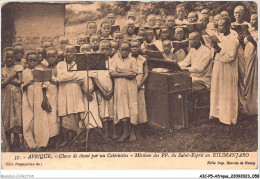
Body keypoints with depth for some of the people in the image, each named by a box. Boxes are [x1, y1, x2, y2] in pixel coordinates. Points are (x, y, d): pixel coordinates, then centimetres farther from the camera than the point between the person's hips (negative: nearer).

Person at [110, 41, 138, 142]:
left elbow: (133, 75, -7)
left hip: (130, 88, -1)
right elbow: (112, 74, -2)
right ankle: (126, 131, -4)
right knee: (122, 108, -5)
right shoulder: (116, 59, 12)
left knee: (130, 107, -5)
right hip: (119, 87, 1)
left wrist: (120, 71, -5)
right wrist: (126, 73, -8)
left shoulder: (132, 60, 6)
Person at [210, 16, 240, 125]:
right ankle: (218, 113, 24)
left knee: (227, 94, 0)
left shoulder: (233, 40, -15)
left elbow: (230, 57, -22)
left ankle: (228, 117, 10)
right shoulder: (219, 37, 9)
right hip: (218, 69, 8)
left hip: (228, 72, -8)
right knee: (217, 92, 12)